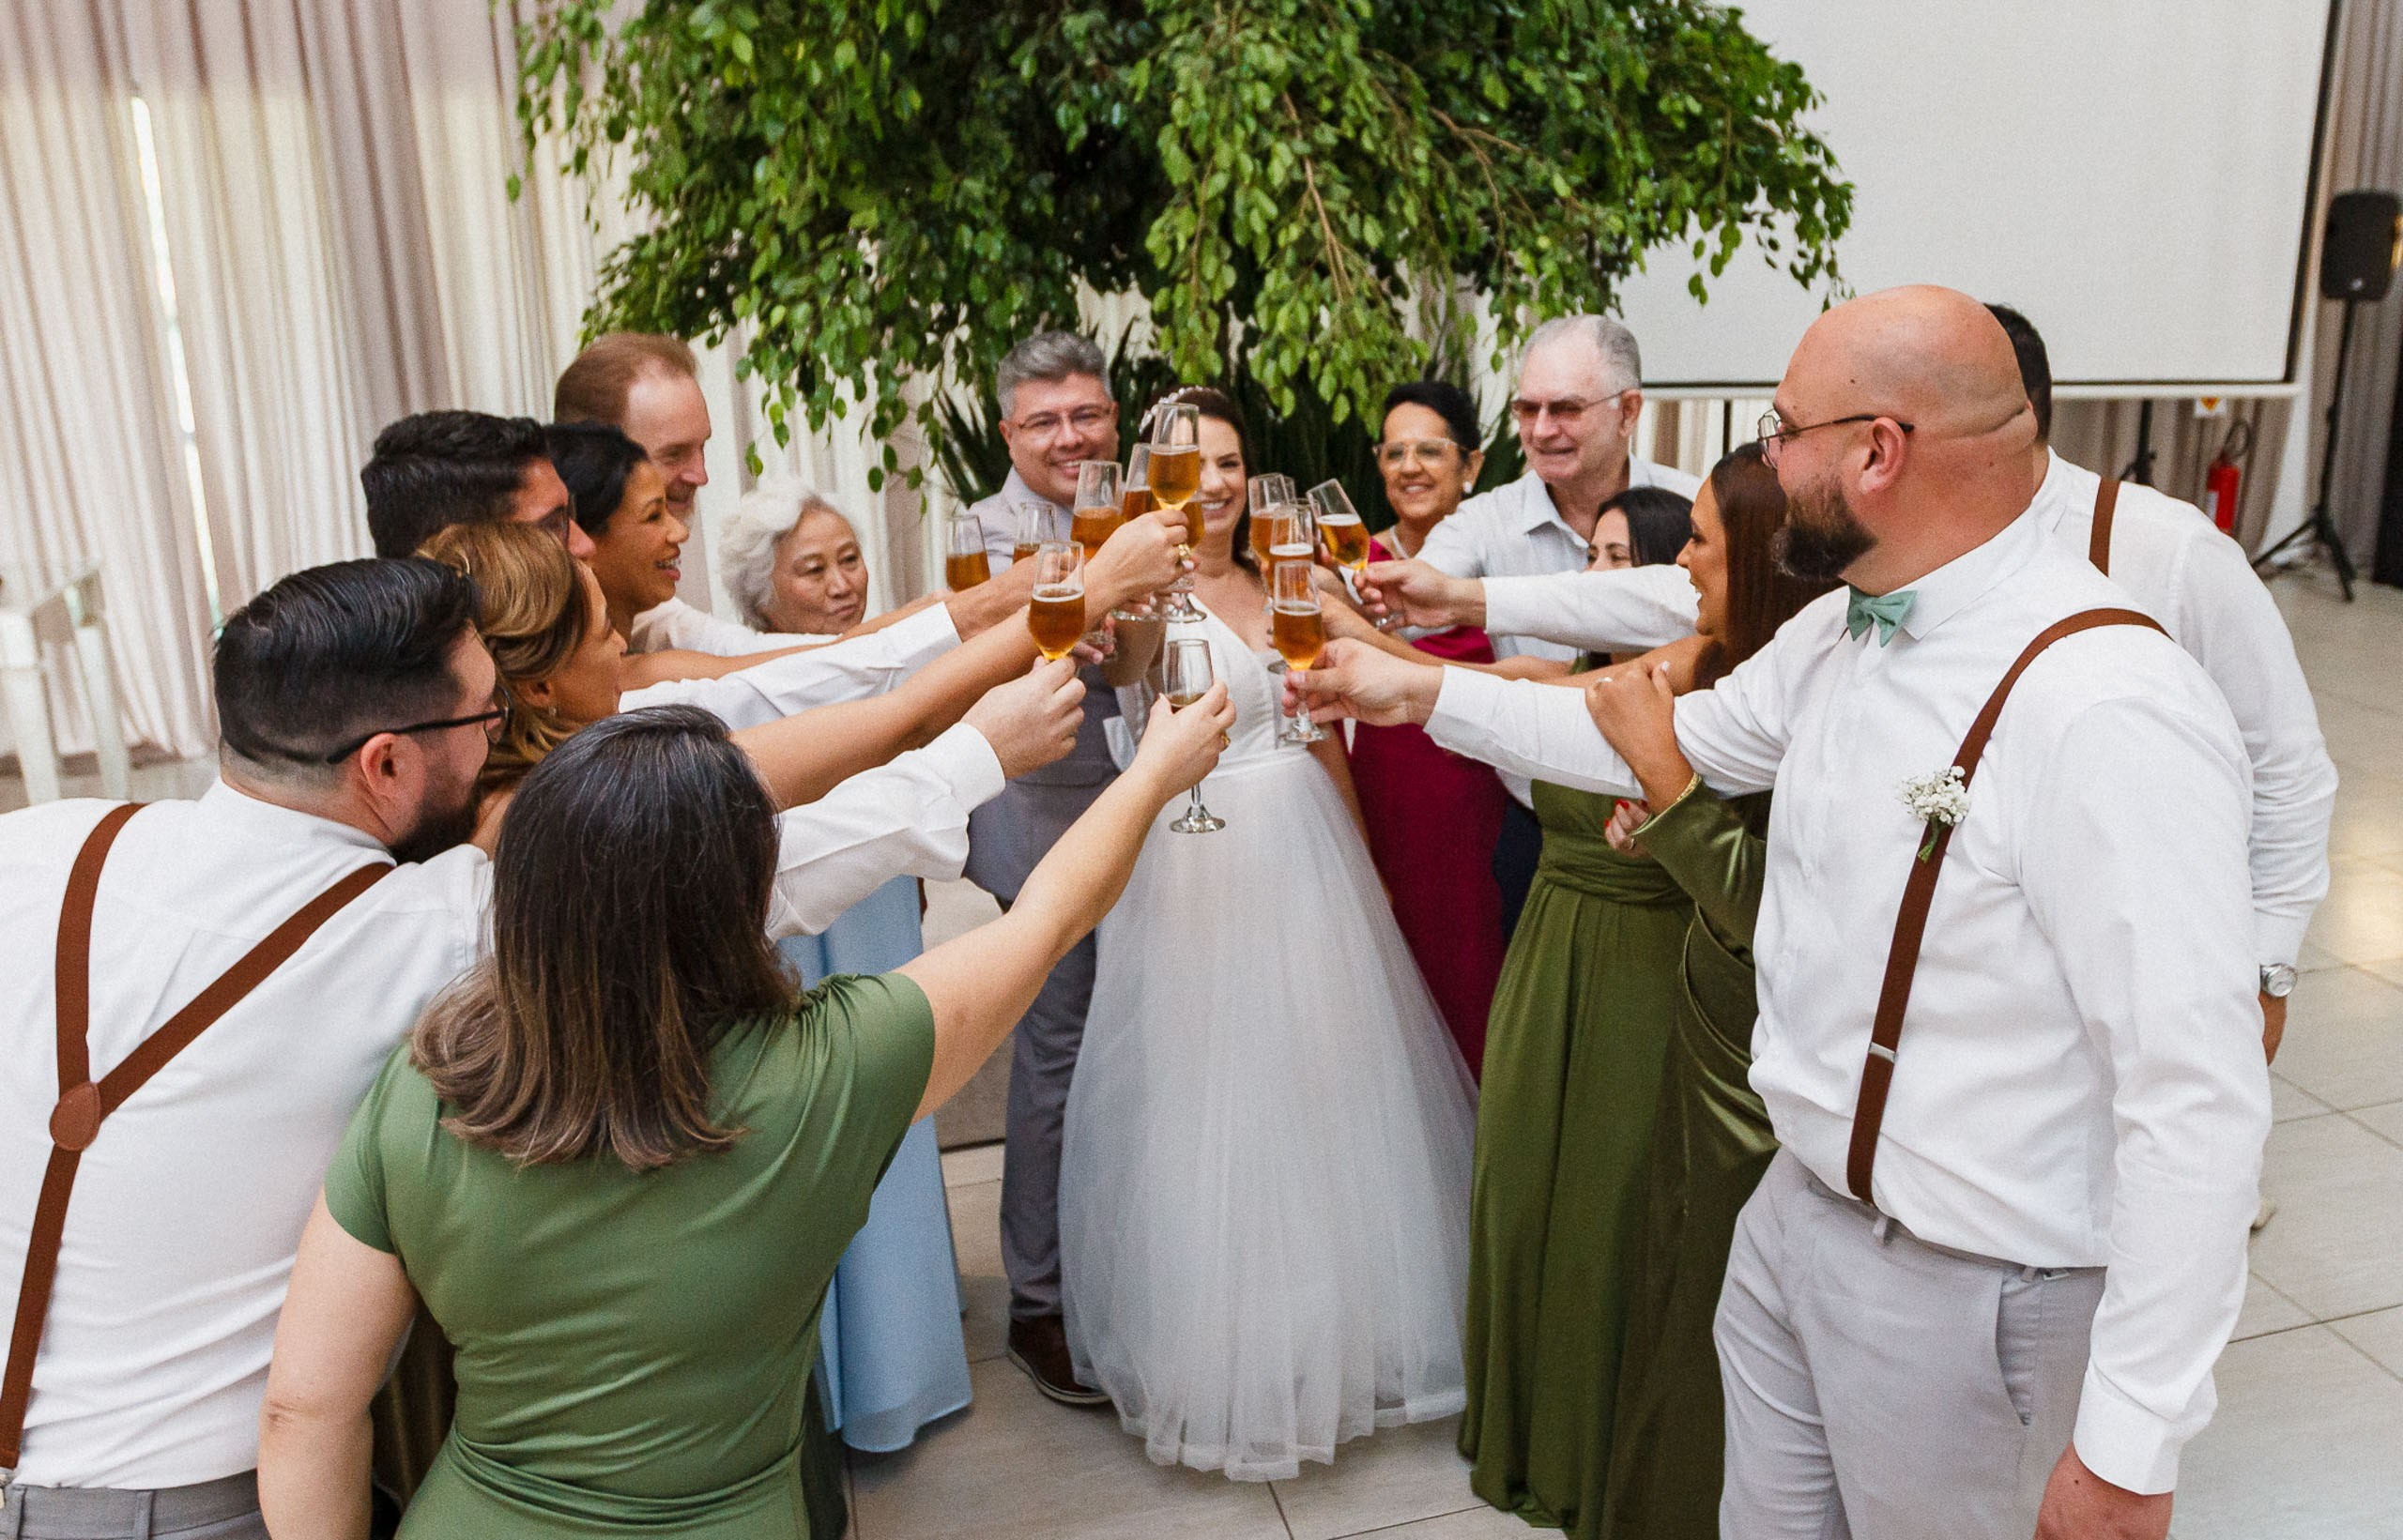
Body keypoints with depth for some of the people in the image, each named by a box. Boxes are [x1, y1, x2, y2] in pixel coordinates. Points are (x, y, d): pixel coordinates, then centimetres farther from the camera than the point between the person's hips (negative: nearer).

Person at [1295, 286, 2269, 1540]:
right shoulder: (1835, 636, 0)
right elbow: (1680, 735, 17)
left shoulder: (2110, 709, -28)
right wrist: (1422, 692, 17)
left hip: (1965, 1292, -7)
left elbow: (2197, 1101, -28)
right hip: (1798, 1205, 8)